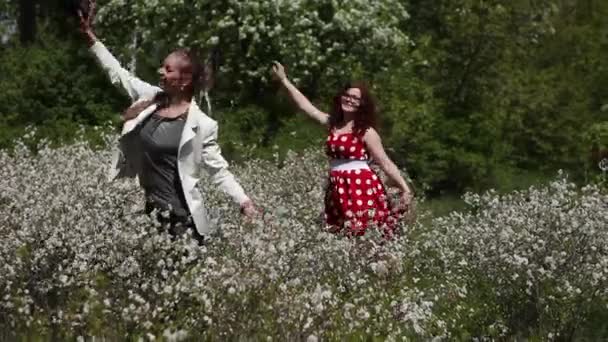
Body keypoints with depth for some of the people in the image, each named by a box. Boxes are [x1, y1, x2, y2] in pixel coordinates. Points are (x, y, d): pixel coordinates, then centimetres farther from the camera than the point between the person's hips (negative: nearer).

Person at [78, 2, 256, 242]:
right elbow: (116, 72, 12)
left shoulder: (200, 124, -10)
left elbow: (219, 170, -8)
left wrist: (244, 202, -19)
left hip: (179, 215, -6)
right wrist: (89, 35, 10)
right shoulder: (150, 98, 5)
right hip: (146, 210, 6)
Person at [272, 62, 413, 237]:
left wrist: (405, 189, -12)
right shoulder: (333, 124, 13)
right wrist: (284, 80, 22)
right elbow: (306, 105, 21)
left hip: (362, 188, -6)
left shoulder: (366, 131, -4)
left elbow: (386, 164, -5)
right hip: (338, 190, 6)